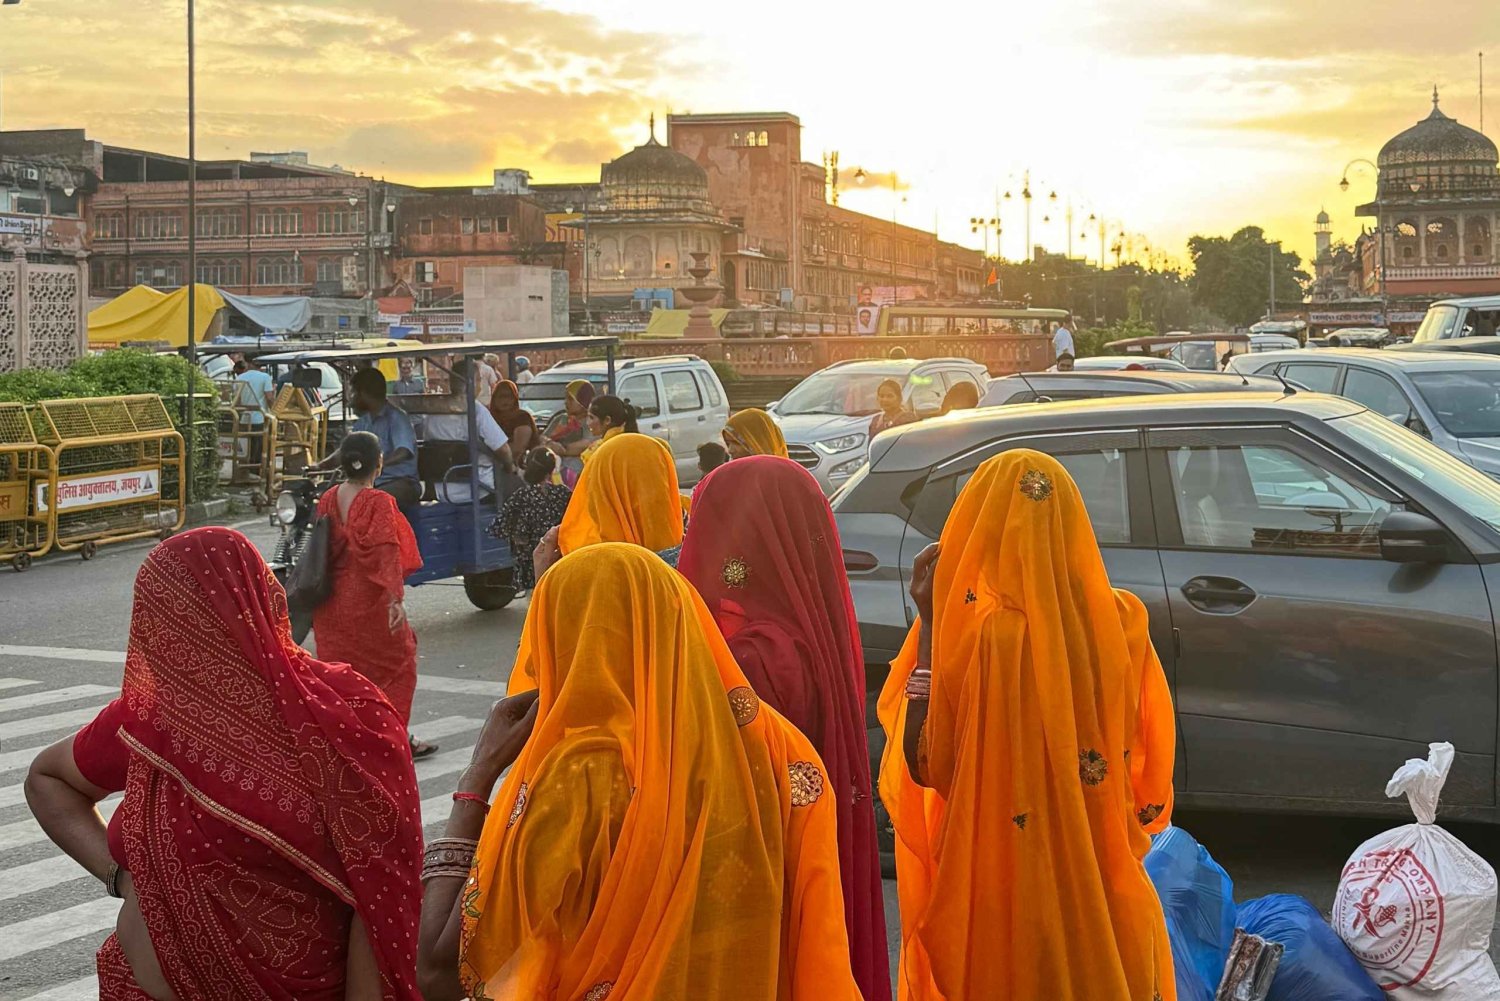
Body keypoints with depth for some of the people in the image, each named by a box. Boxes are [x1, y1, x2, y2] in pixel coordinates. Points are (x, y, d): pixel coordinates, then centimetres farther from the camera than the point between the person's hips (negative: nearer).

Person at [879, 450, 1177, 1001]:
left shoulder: (979, 635, -21)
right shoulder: (1123, 622, -7)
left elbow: (924, 762, -13)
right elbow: (1149, 764, 1)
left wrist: (929, 623, -13)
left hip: (1000, 903, -3)